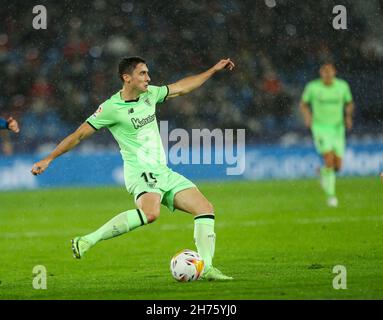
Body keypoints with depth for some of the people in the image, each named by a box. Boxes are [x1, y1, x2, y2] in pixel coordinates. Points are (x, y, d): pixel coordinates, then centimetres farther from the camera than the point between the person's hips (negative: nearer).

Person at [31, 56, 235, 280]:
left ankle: (207, 268, -3)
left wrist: (214, 70, 27)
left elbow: (181, 88, 25)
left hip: (163, 172, 8)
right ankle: (88, 241, -28)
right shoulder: (112, 108, -10)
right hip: (140, 174, -8)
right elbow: (79, 135, -6)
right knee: (150, 213, -37)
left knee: (206, 209, -3)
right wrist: (49, 159, -5)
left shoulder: (150, 94, 9)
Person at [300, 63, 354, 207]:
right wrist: (307, 115, -16)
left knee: (338, 165, 1)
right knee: (329, 159, -22)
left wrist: (348, 116, -9)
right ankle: (331, 195, -8)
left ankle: (323, 172, 39)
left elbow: (349, 103, 12)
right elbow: (303, 104, 5)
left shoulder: (342, 86, -3)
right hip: (320, 128, -3)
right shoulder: (312, 87, -9)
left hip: (337, 128, 3)